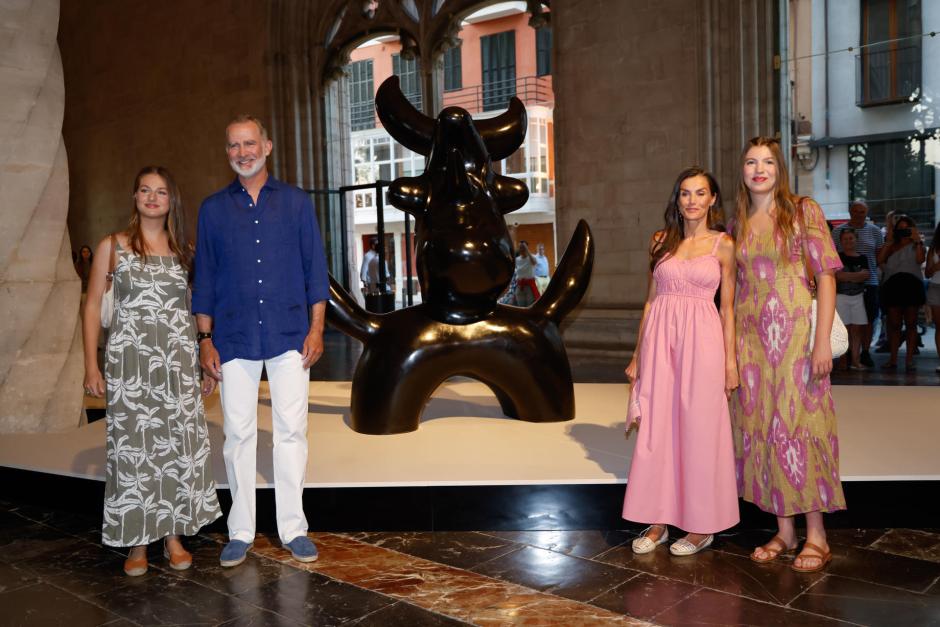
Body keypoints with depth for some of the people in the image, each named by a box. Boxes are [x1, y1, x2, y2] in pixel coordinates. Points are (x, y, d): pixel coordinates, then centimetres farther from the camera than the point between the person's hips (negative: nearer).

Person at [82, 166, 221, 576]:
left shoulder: (183, 250, 9)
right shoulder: (113, 246, 2)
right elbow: (92, 307, 2)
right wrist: (91, 366, -4)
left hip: (178, 360, 2)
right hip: (130, 361, -2)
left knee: (180, 445, 3)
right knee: (134, 446, 1)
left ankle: (174, 535, 17)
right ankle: (137, 542, 13)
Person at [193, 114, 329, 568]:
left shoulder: (296, 202, 7)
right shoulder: (213, 208, 9)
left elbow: (315, 269, 5)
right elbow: (204, 279, 9)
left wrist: (316, 329, -2)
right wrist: (205, 339, 3)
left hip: (289, 336, -1)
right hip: (234, 338, 1)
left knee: (291, 429, 1)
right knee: (238, 433, 5)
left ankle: (293, 527, 13)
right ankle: (240, 531, 16)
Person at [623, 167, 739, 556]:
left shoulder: (723, 245, 3)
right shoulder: (661, 241, 11)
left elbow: (728, 307, 4)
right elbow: (651, 300, 12)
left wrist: (731, 361, -2)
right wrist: (638, 355, 10)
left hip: (702, 339, -3)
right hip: (660, 338, 3)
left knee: (700, 431, 3)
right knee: (656, 430, 5)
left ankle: (703, 525, 16)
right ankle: (658, 520, 17)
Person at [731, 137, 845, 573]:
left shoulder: (803, 211, -1)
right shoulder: (739, 222, 12)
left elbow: (826, 276, -5)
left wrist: (822, 341, -13)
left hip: (795, 335, -4)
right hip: (750, 338, 4)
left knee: (799, 424, -3)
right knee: (760, 426, 5)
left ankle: (816, 536, 10)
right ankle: (784, 531, 17)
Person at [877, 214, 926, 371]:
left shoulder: (916, 245, 10)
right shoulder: (892, 246, 15)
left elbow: (920, 259, -10)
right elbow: (880, 259, -2)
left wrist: (917, 241, -9)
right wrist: (889, 240, 0)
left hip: (912, 284, -2)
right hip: (893, 285, 2)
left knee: (911, 324, 2)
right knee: (894, 324, 4)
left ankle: (909, 359, 6)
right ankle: (893, 358, 9)